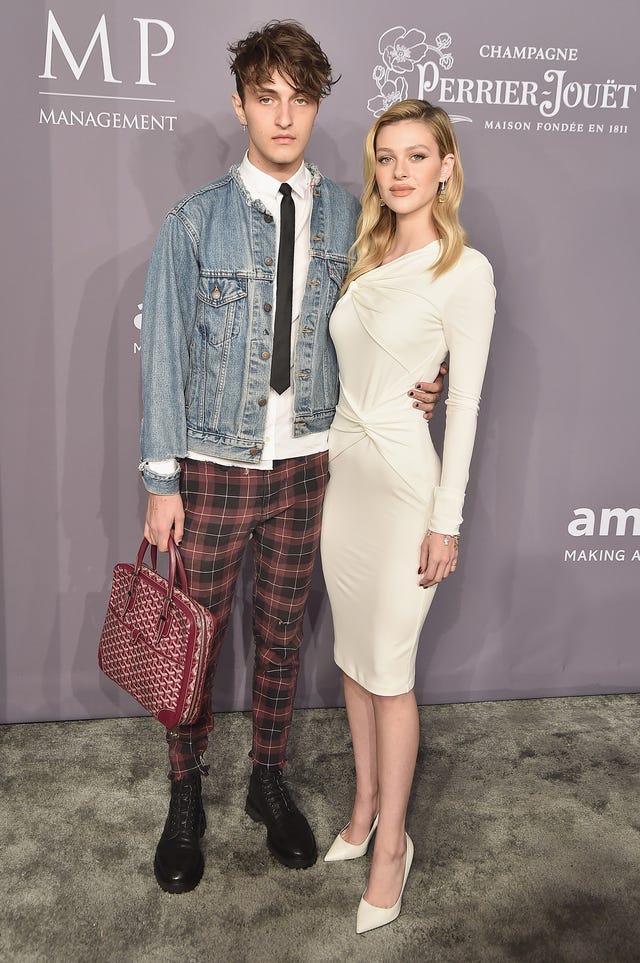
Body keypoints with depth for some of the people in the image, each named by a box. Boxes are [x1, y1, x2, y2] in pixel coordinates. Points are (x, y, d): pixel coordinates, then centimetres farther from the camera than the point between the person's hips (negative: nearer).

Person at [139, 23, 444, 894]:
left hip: (305, 464, 2)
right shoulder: (196, 221, -6)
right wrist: (162, 481, -7)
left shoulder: (347, 217, 2)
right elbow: (164, 354, -5)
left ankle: (269, 782, 37)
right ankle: (186, 799, 32)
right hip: (215, 469, -2)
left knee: (284, 631, 15)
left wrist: (413, 390, -9)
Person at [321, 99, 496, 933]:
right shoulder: (367, 256, 10)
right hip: (345, 470, 7)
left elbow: (466, 401, -12)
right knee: (353, 653, 15)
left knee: (390, 669, 2)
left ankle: (391, 842, 21)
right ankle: (366, 803, 34)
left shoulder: (464, 269, -11)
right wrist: (334, 459, 13)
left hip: (405, 481, -7)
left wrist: (446, 521, -13)